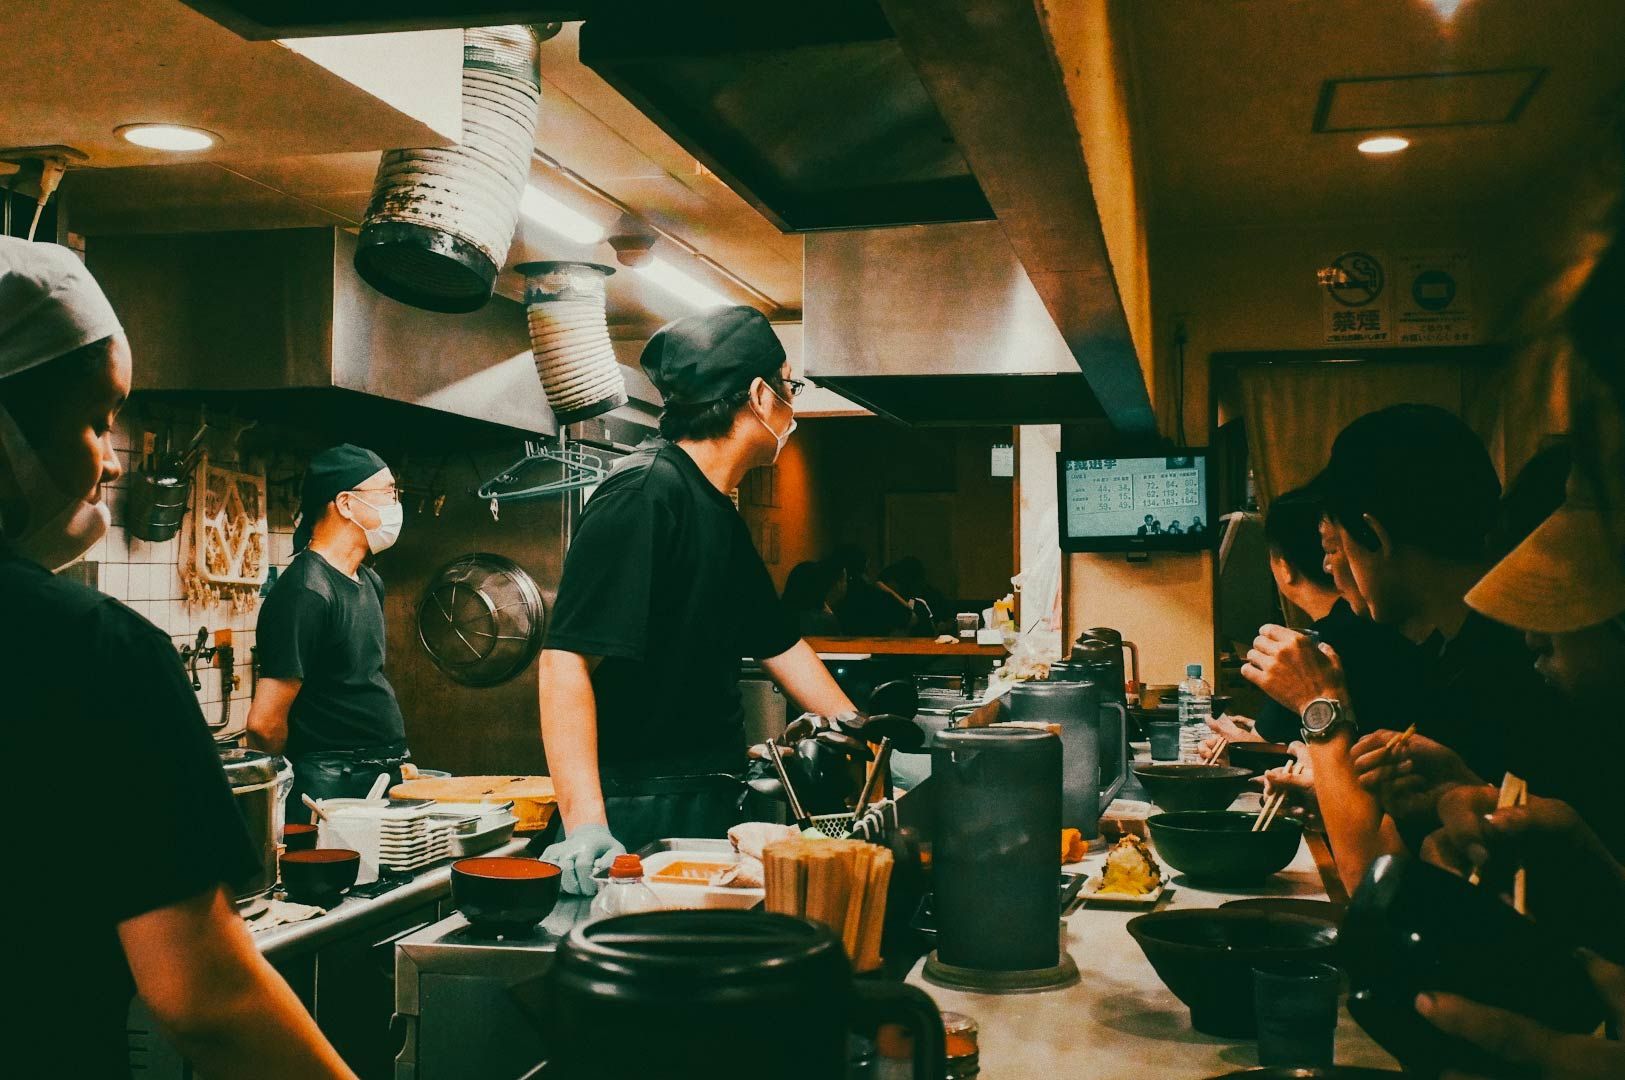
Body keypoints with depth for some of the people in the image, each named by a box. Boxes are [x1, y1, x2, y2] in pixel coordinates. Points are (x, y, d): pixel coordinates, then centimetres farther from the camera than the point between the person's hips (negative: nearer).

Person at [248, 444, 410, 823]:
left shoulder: (370, 582, 12)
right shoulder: (307, 593, -18)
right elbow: (265, 723, -19)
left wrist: (396, 760, 13)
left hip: (382, 777, 8)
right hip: (336, 790, -8)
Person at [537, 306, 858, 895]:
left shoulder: (722, 516, 14)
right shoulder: (643, 493, -17)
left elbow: (780, 644, 24)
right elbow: (565, 661, -24)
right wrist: (585, 824, -31)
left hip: (710, 802, 9)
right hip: (638, 817, -9)